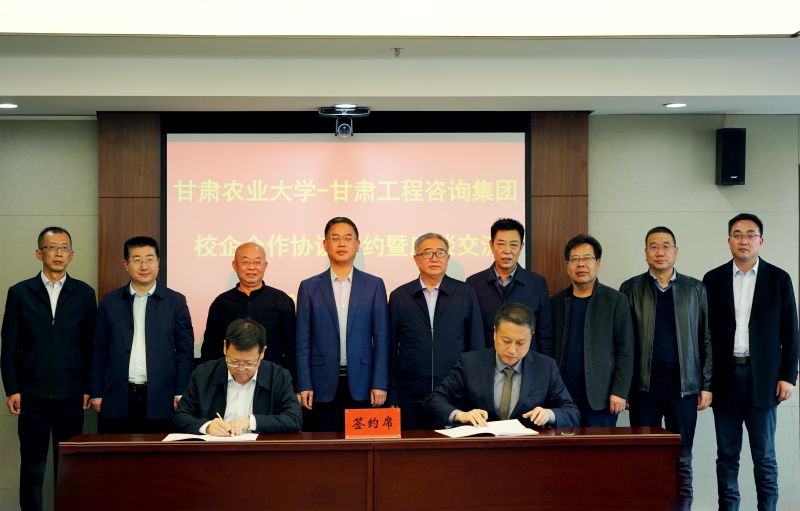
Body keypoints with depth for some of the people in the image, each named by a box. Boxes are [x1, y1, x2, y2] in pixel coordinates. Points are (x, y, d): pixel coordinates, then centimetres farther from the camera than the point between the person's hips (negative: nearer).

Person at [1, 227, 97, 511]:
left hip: (71, 396, 0)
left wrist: (89, 388, 0)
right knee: (32, 466, 5)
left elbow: (91, 345, 5)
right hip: (32, 395, 0)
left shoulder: (84, 294, 6)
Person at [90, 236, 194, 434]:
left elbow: (185, 352, 4)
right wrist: (96, 394, 3)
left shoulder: (176, 301, 6)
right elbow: (99, 352, 10)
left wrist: (181, 394, -4)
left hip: (160, 401, -1)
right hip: (117, 401, 1)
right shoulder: (110, 302, 10)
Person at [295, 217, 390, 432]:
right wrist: (304, 386, -3)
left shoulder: (374, 285, 7)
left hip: (361, 384, 0)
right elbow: (303, 341, 5)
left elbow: (381, 338, 4)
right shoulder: (309, 287, 7)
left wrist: (380, 384, -3)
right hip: (323, 384, 0)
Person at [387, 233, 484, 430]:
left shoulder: (466, 293, 7)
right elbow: (391, 352, 9)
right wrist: (392, 398, 3)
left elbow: (477, 346, 8)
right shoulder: (399, 296, 8)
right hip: (411, 400, 0)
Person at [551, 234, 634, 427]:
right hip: (562, 397, 3)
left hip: (600, 398, -2)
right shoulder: (556, 302, 12)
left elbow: (625, 350, -1)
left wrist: (619, 391, -8)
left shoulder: (616, 301, 3)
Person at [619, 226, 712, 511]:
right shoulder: (630, 289, 7)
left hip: (683, 386, 1)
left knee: (682, 462, 4)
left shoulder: (695, 289, 9)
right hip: (644, 387, 0)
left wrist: (707, 385, 1)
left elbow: (707, 340, 8)